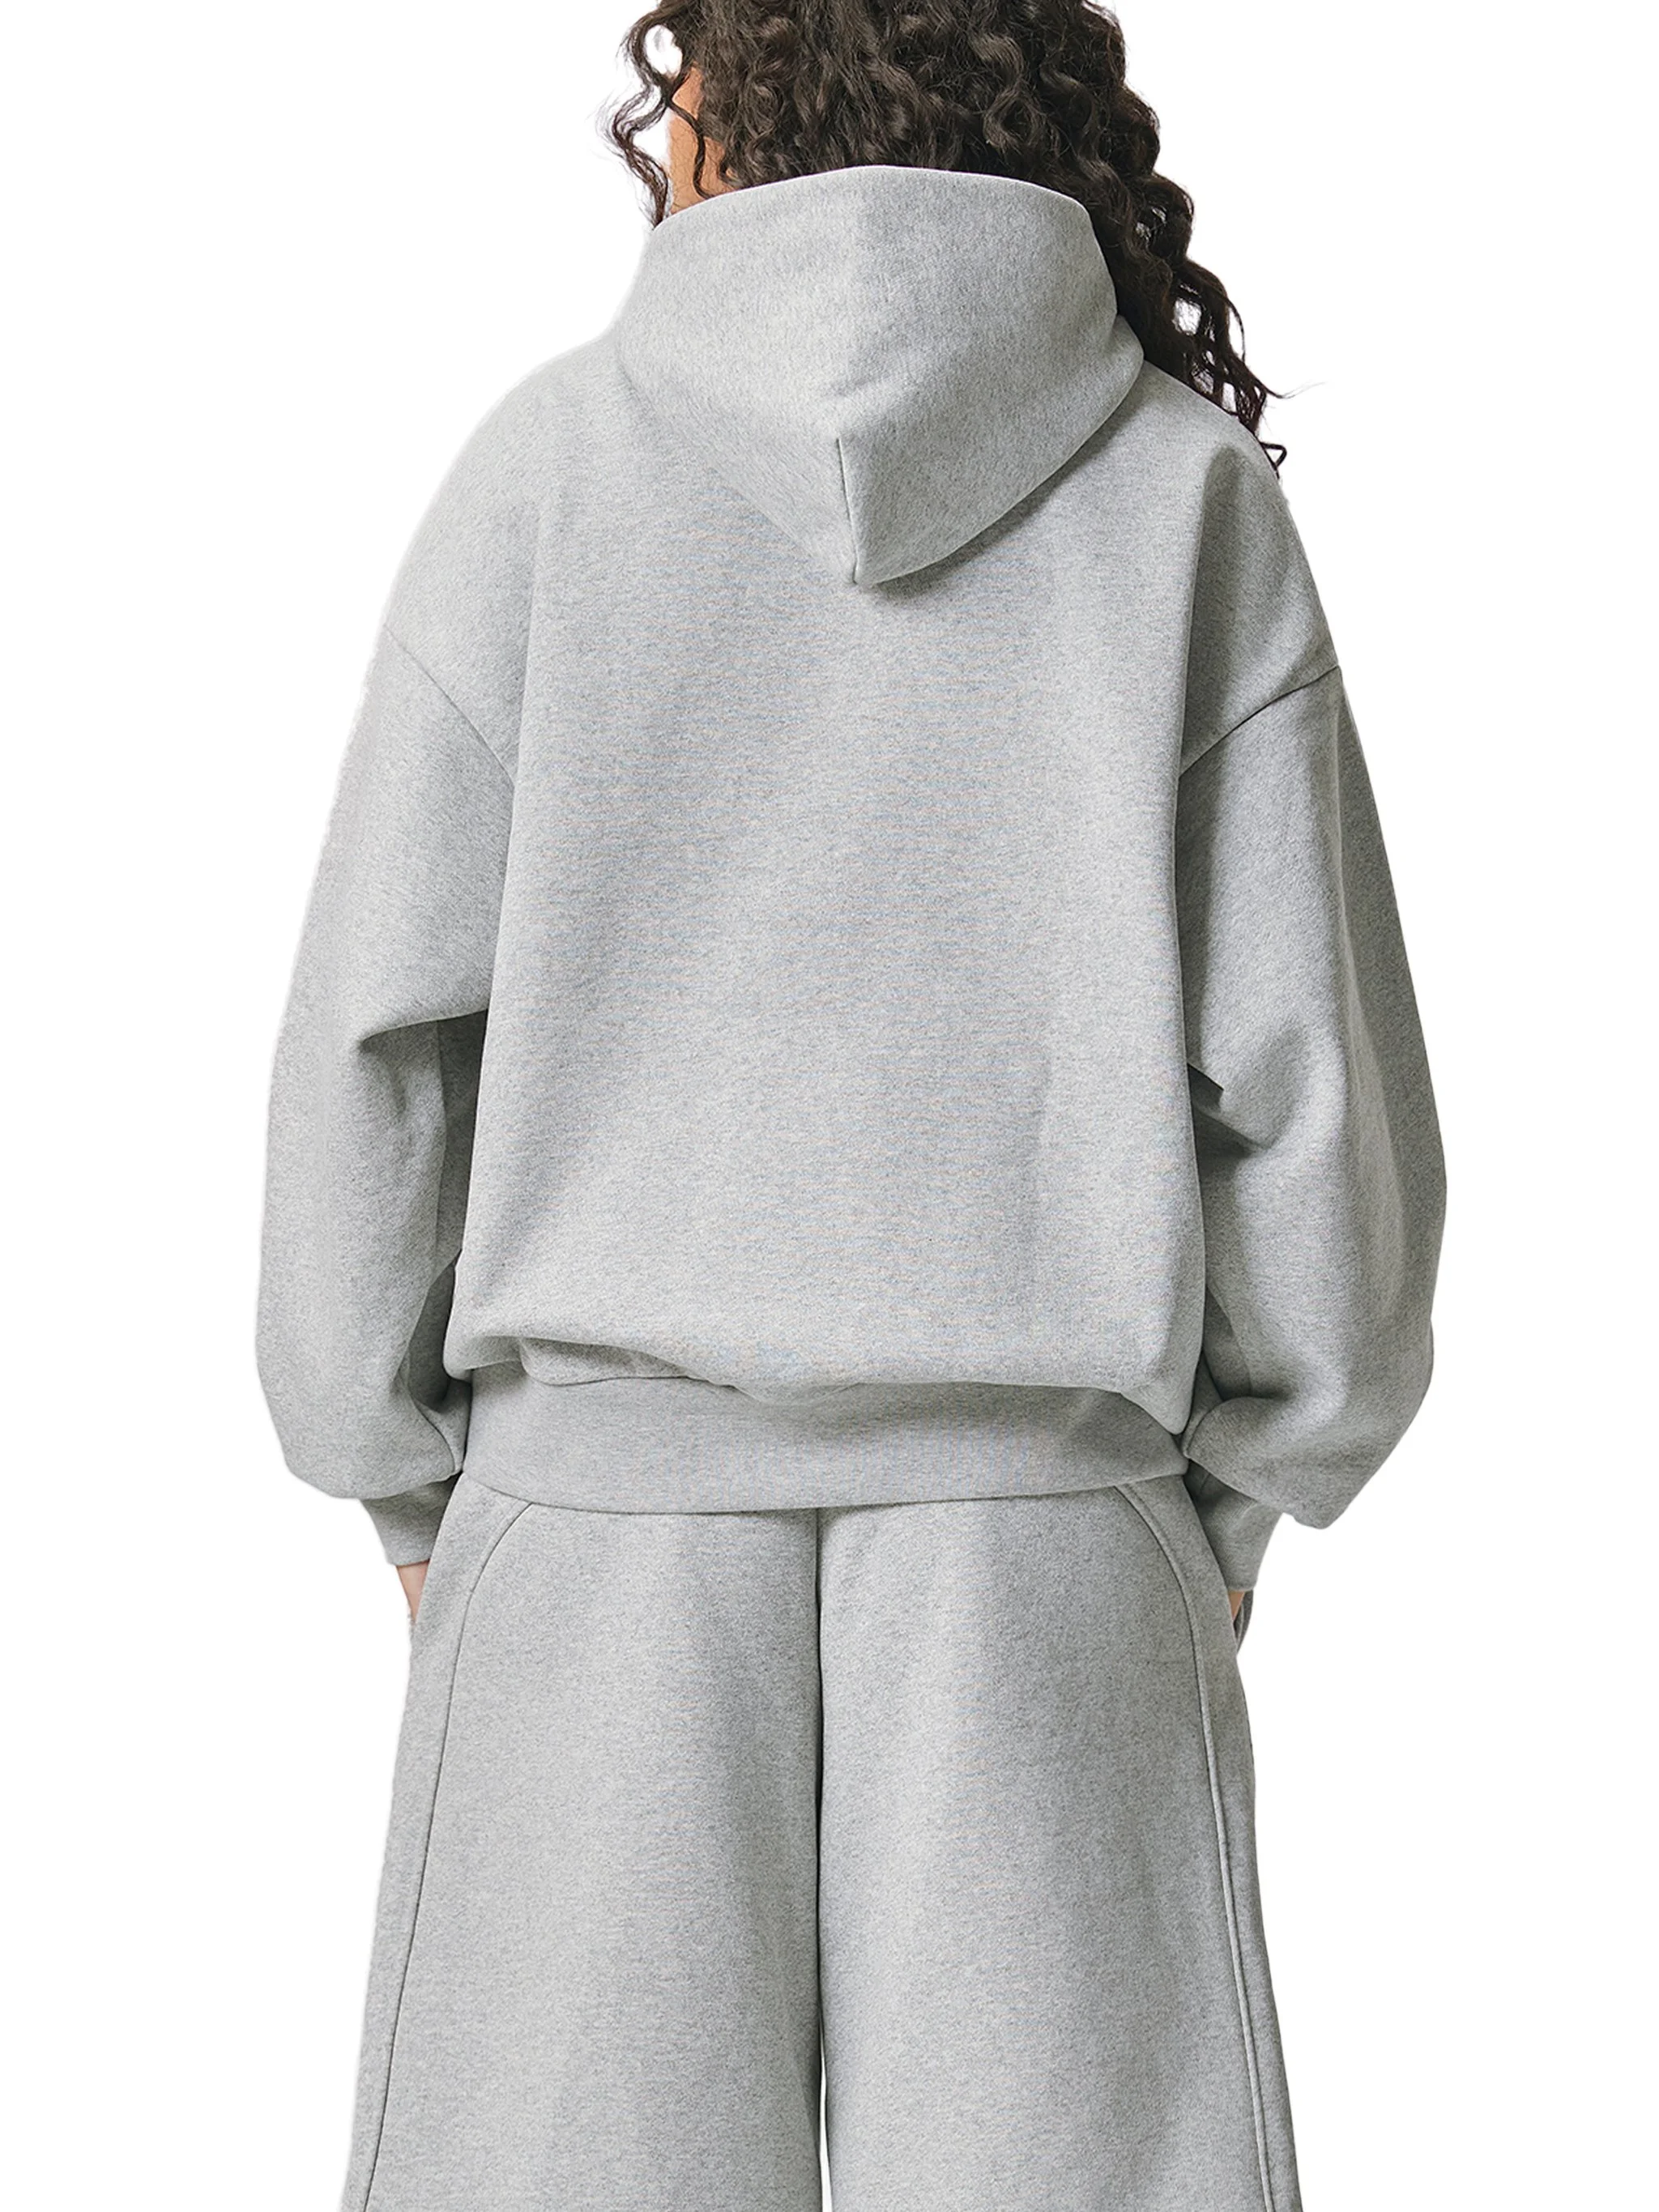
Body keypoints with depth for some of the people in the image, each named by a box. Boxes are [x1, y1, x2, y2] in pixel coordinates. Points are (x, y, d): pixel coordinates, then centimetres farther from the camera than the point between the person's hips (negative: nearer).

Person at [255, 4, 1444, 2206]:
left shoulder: (559, 459, 1)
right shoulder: (1191, 490, 4)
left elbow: (380, 1042, -1)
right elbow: (1319, 1077, 0)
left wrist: (404, 1484, 11)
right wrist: (1247, 1489, 13)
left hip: (610, 1511, 0)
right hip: (1044, 1522, 1)